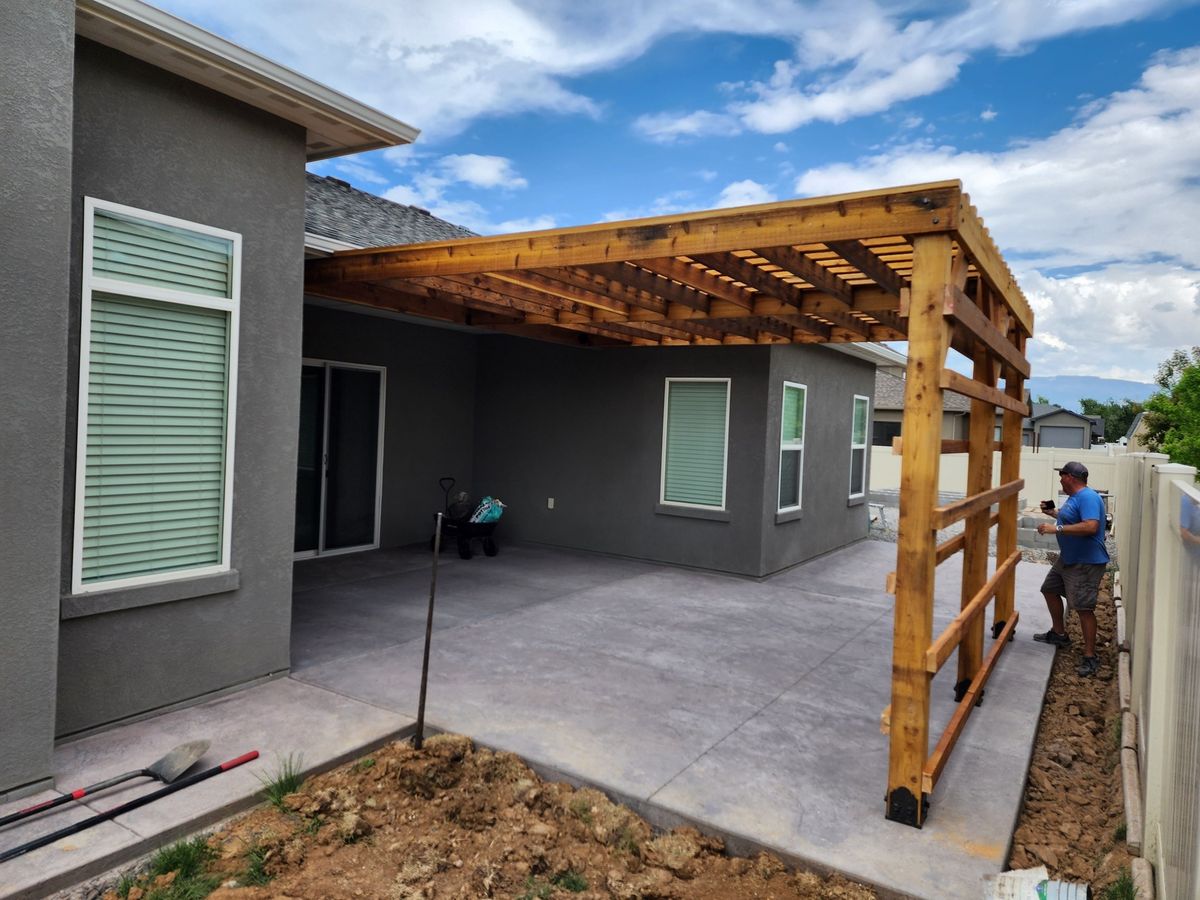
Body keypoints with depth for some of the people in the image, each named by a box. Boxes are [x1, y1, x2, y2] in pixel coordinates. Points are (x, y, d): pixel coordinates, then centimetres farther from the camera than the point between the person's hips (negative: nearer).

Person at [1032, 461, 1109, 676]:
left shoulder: (1088, 497, -21)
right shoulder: (1074, 497, 11)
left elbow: (1091, 526, -34)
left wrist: (1057, 528, -31)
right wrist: (1053, 512, 17)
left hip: (1087, 563, -11)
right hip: (1068, 558, 11)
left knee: (1083, 608, -10)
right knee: (1050, 590, 22)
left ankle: (1090, 657, -2)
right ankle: (1059, 634, 36)